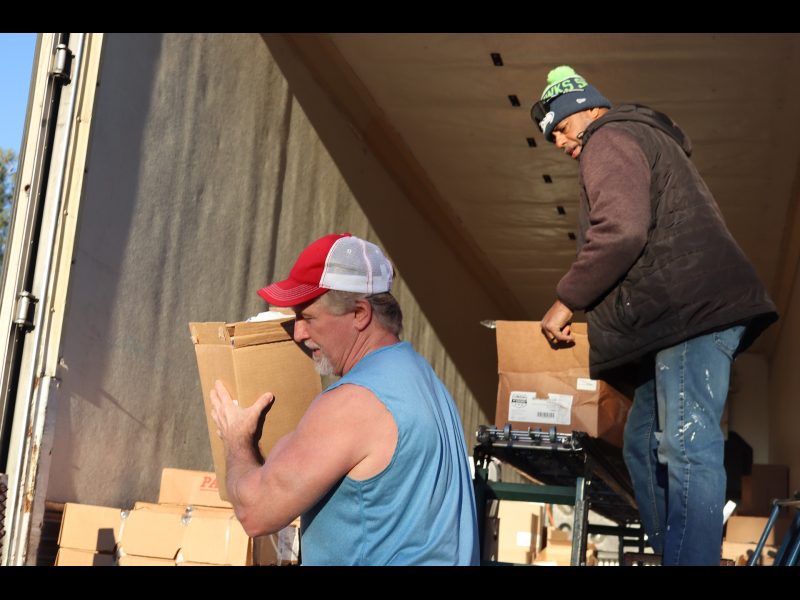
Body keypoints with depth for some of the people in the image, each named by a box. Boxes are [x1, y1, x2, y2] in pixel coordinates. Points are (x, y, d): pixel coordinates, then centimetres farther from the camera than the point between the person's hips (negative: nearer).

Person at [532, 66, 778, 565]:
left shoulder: (609, 137, -1)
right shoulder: (647, 138, 31)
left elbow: (620, 231, -18)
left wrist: (567, 300, -9)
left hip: (694, 309, -11)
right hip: (686, 316, 11)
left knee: (687, 445, -15)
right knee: (645, 444, 11)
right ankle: (665, 552, 13)